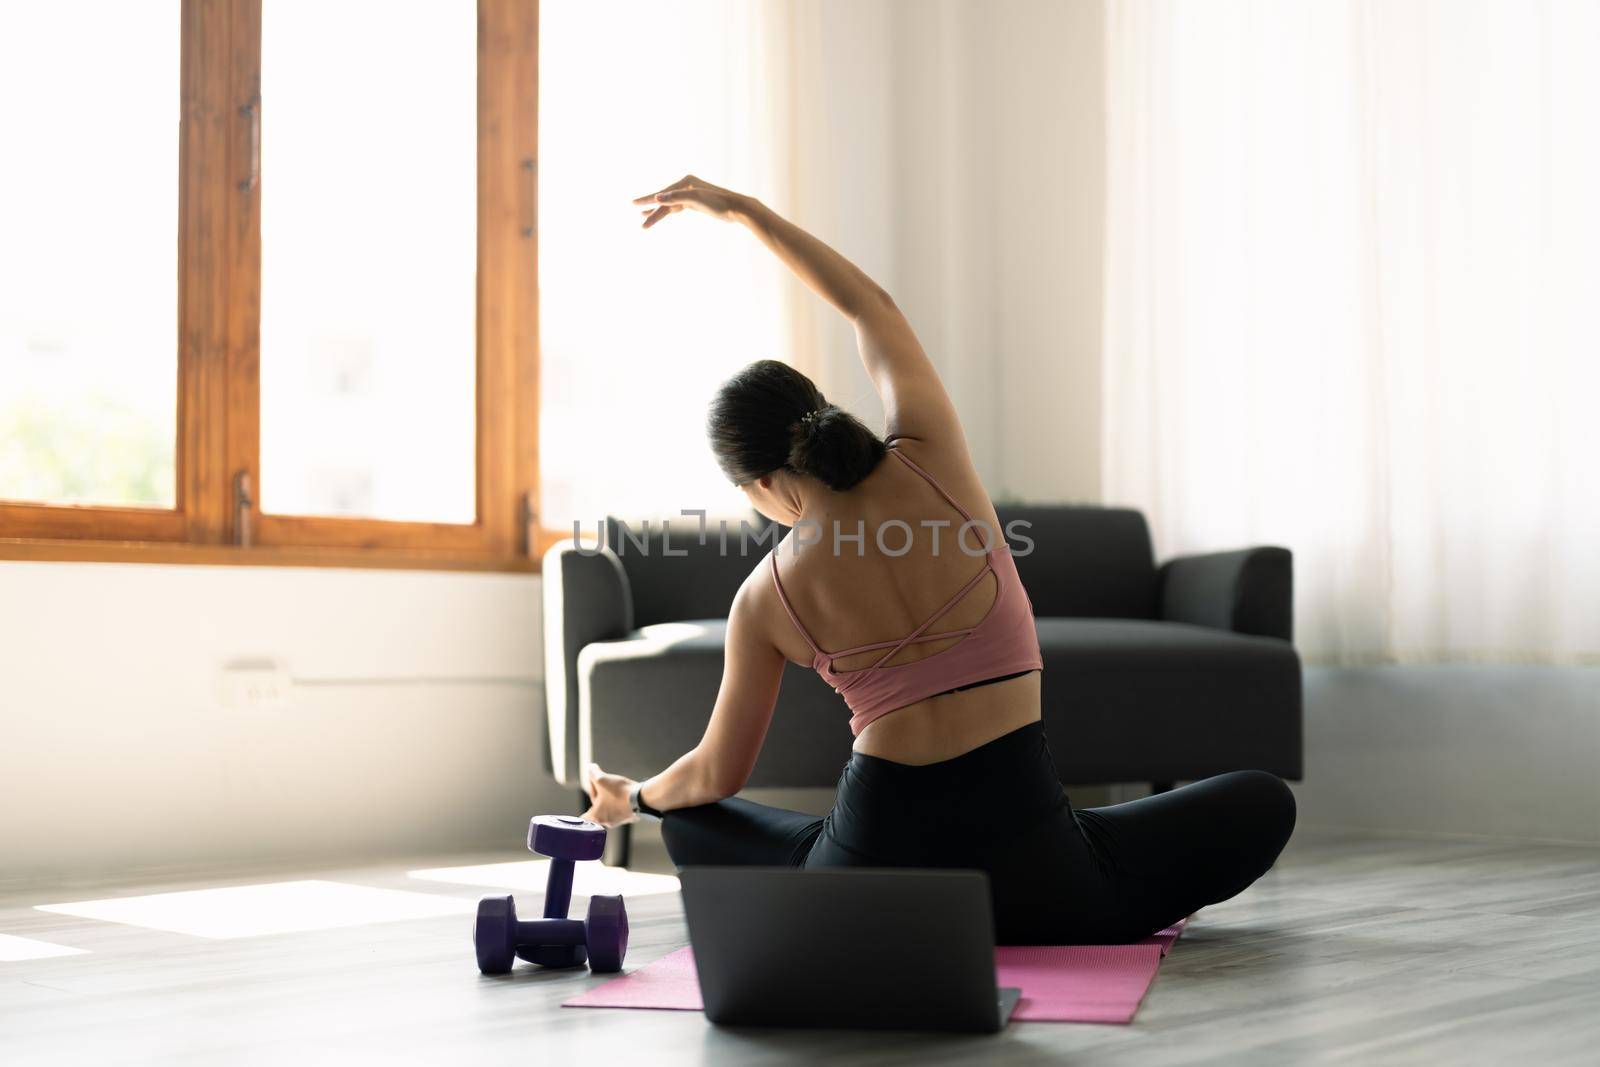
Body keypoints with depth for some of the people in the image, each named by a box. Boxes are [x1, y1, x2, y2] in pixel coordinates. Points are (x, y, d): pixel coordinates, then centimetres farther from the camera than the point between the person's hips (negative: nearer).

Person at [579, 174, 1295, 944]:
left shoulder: (765, 598, -2)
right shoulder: (931, 465, -4)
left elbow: (716, 777, 12)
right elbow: (871, 308, 14)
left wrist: (634, 796, 34)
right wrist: (745, 210, 23)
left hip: (872, 883, 0)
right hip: (1026, 873, 0)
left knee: (688, 821, 29)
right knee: (1264, 802, 20)